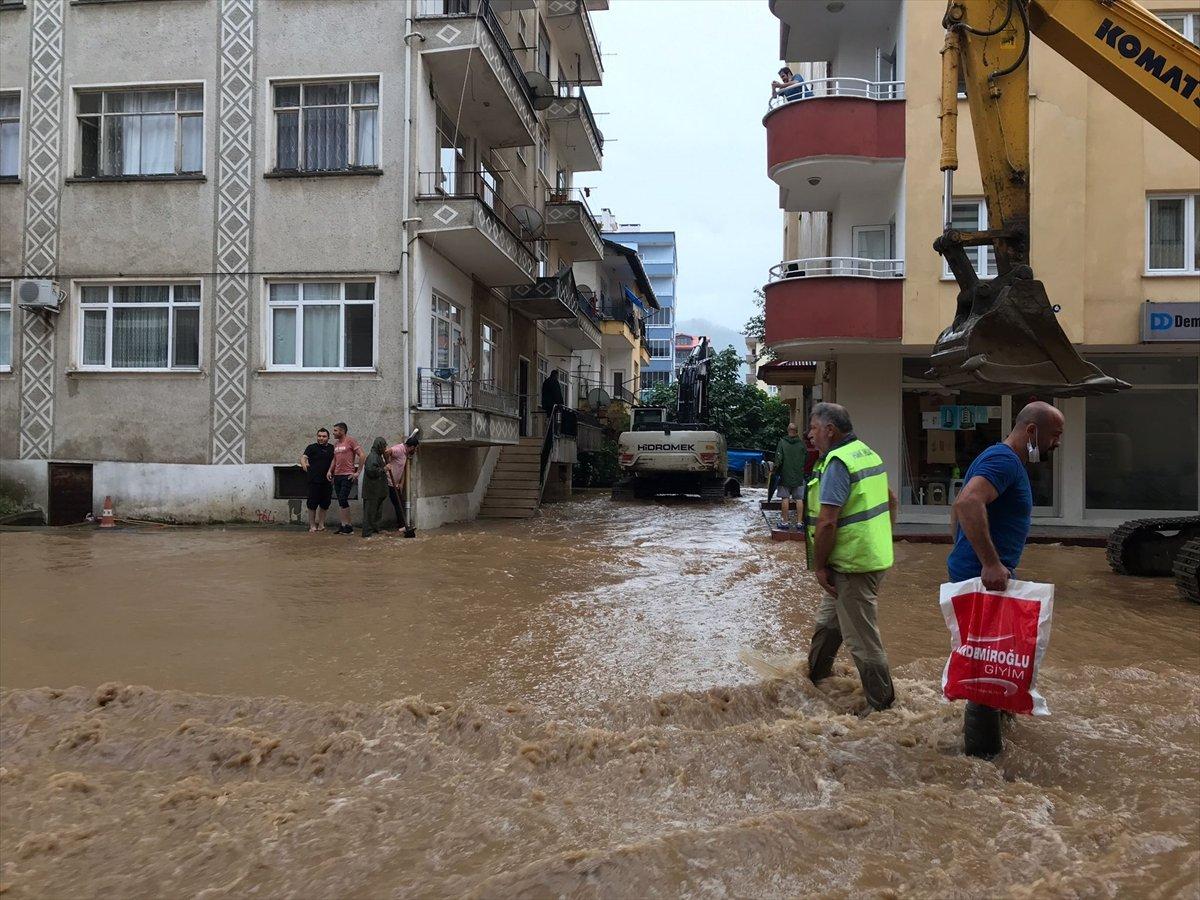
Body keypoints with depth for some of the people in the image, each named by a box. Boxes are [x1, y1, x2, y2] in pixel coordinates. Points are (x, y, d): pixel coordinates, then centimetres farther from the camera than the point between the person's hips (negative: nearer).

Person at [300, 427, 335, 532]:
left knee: (325, 504, 7)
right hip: (314, 481, -3)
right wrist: (303, 464, -33)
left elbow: (334, 461, 20)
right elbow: (303, 457, -11)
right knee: (312, 504, -2)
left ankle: (321, 524, 18)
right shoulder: (312, 447, 3)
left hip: (327, 481, 3)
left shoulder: (331, 448, 12)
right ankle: (312, 525, 7)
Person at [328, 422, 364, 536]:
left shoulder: (351, 441, -7)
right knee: (340, 502, 7)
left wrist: (357, 472, -12)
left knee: (343, 500, -11)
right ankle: (343, 526, 12)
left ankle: (348, 526, -3)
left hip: (347, 476, -7)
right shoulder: (336, 443, 14)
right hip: (337, 475, 7)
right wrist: (330, 471, 9)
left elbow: (361, 456, -10)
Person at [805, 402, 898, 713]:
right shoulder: (867, 452, 11)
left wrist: (819, 566, -15)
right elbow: (891, 499, 21)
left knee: (861, 636, 1)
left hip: (853, 565, -10)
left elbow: (827, 522, -24)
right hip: (875, 555, 10)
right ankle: (814, 676, 39)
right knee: (827, 621, 23)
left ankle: (882, 705, 11)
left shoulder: (837, 462, -20)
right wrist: (882, 538, 24)